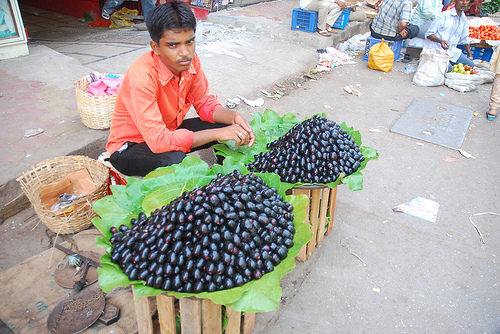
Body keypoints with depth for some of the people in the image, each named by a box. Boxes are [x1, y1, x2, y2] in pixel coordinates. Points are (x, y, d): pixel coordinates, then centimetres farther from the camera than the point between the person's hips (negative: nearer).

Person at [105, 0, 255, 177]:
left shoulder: (190, 60, -12)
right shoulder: (142, 77, -33)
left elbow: (205, 103, -1)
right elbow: (158, 141, -36)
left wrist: (232, 116, -23)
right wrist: (217, 134, -35)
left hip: (169, 130, 7)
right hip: (130, 146, -6)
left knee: (227, 124, -9)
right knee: (175, 160, -37)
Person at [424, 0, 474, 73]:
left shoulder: (464, 20, 14)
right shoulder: (443, 16, -7)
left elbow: (464, 40, 24)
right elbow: (429, 34, -9)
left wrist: (470, 56, 18)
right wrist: (440, 41, -28)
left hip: (452, 51, 7)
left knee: (470, 64, -9)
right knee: (448, 68, -30)